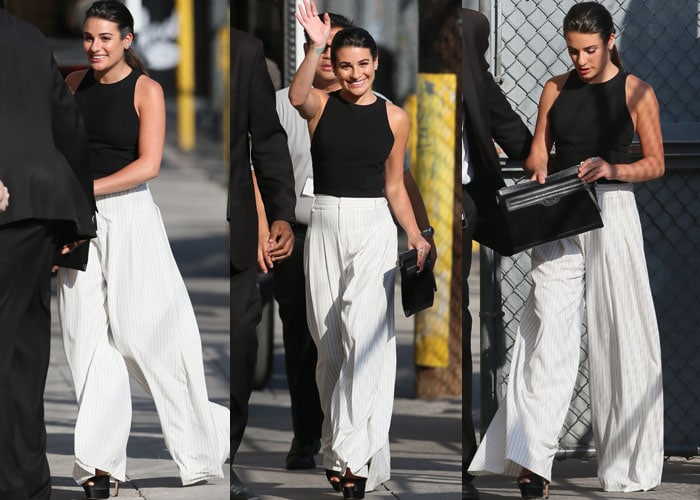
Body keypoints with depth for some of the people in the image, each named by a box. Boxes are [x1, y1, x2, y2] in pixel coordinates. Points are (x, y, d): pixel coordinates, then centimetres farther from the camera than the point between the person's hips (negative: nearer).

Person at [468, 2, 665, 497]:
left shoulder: (636, 91, 0)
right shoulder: (555, 89, 10)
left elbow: (656, 163, 0)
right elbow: (537, 154, 16)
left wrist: (612, 168, -16)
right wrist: (538, 171, -6)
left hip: (612, 215, -2)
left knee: (619, 331, 1)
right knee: (548, 331, -8)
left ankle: (627, 456, 13)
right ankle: (535, 460, -15)